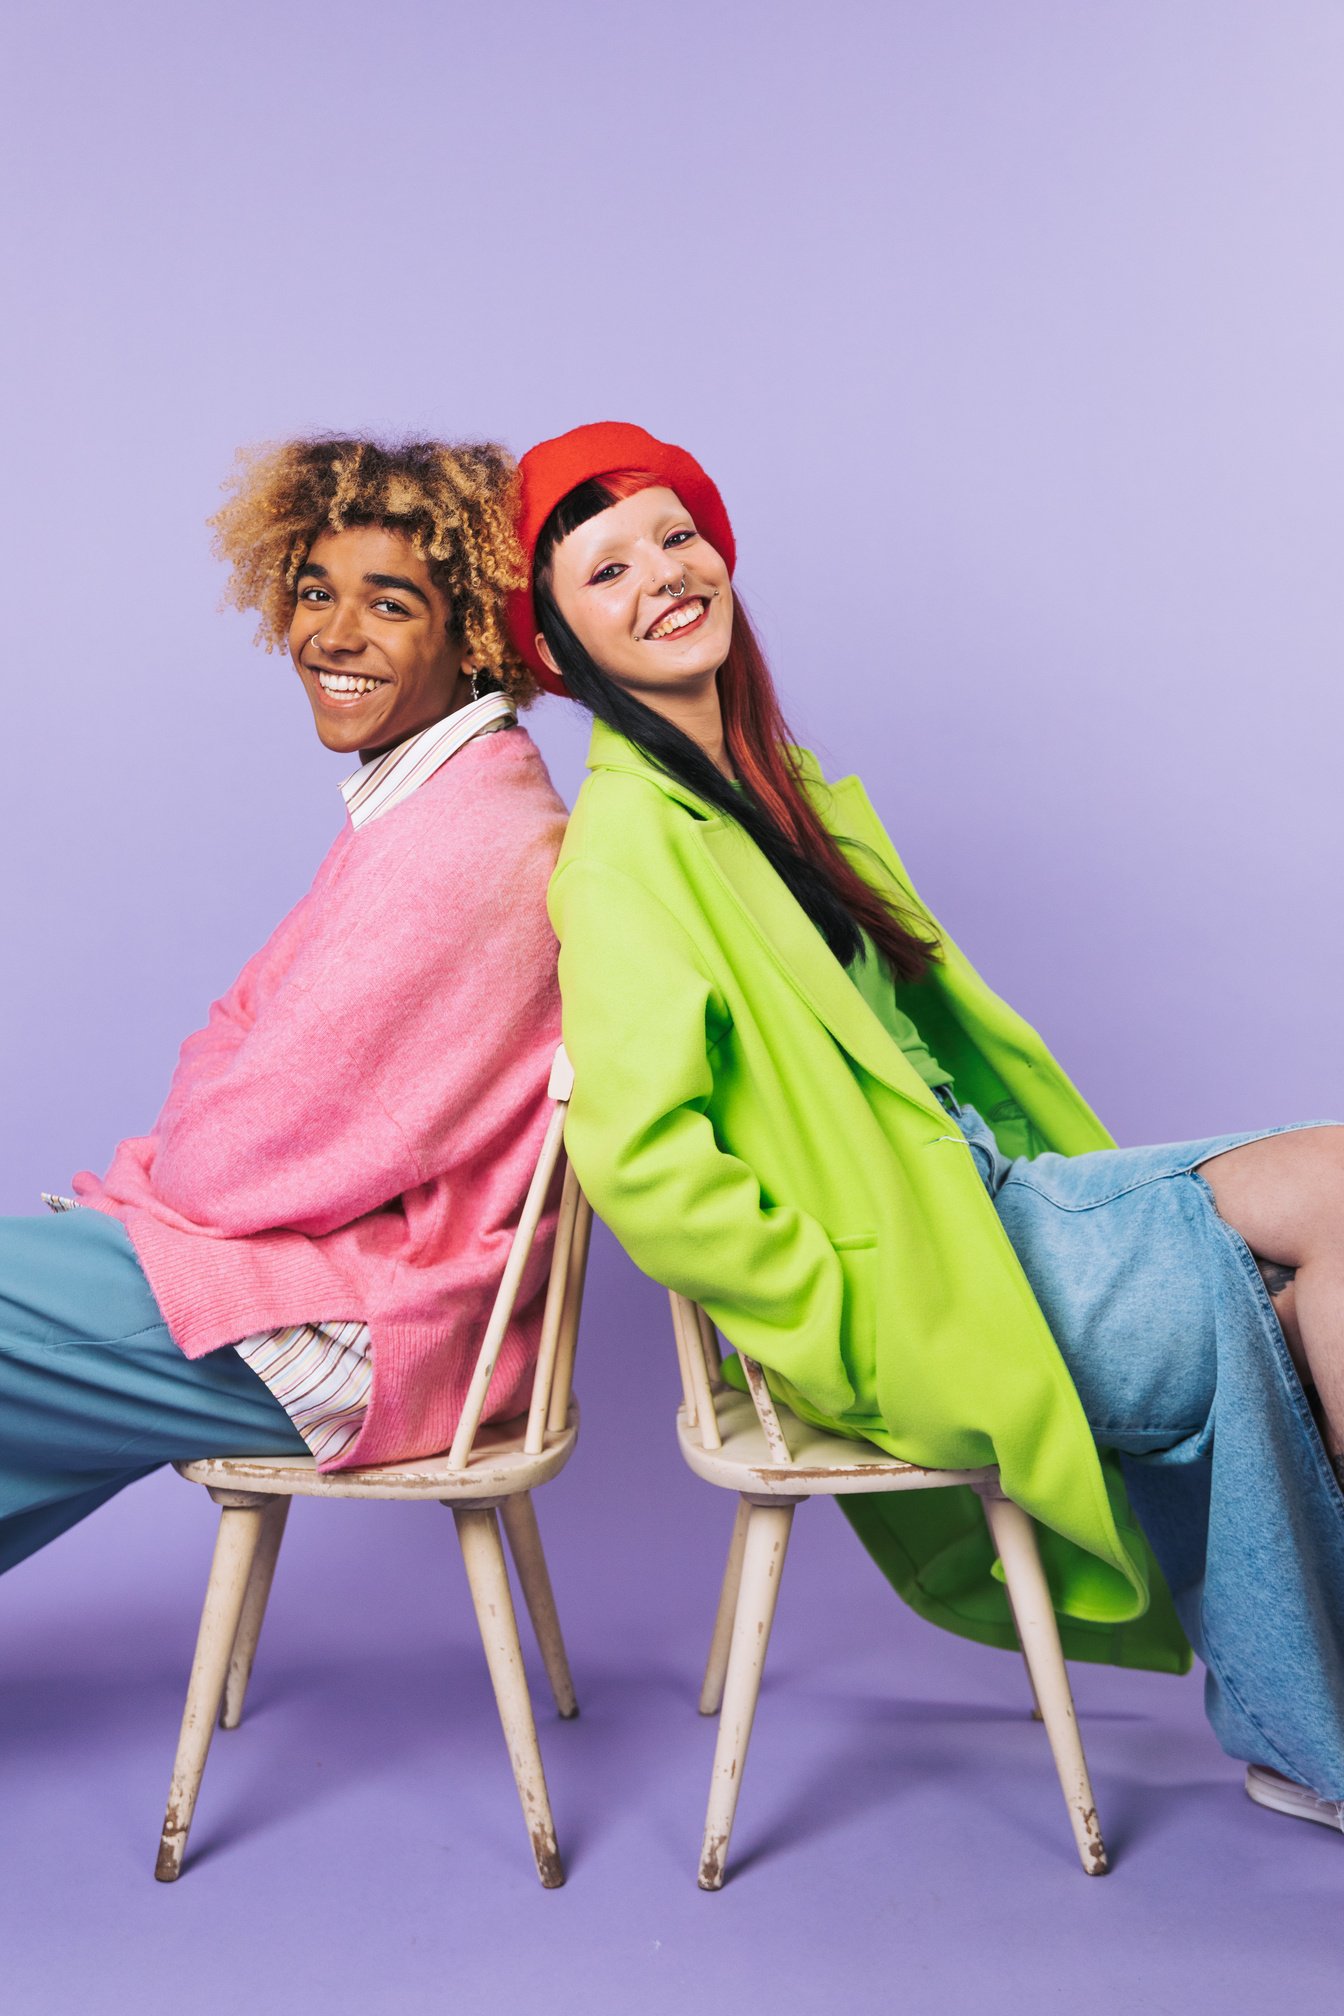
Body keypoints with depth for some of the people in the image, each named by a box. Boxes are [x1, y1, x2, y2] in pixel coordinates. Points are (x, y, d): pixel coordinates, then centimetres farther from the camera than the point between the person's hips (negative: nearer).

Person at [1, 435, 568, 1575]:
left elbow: (262, 1151, -21)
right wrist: (150, 1180, -4)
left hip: (357, 1338, -10)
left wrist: (147, 1175, 0)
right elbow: (247, 1041, 13)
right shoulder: (427, 807, 12)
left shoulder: (463, 846, -23)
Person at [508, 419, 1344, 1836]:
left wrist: (1082, 1176, 13)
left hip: (998, 1194, 8)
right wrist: (848, 1317, -18)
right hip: (919, 1288, -8)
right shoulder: (626, 839, -13)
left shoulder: (789, 789, 16)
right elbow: (635, 1152, -24)